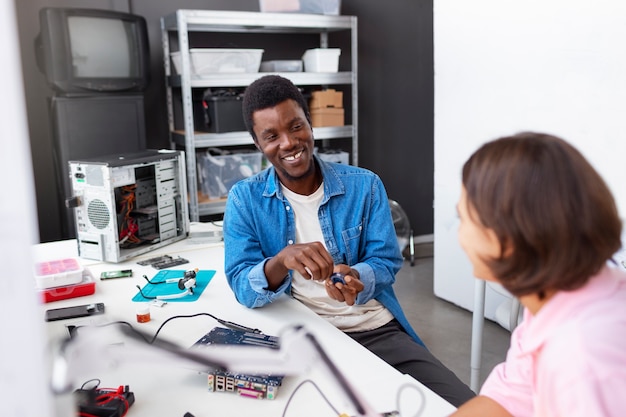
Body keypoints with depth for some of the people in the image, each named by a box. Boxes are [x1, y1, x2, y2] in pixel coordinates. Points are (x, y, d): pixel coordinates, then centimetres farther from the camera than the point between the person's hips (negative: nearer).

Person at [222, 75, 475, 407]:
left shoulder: (365, 186, 1)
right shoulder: (245, 199, -1)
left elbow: (386, 262, 1)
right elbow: (243, 289, -7)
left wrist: (357, 279, -23)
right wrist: (281, 261, -29)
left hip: (377, 330, 2)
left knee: (465, 407, -12)